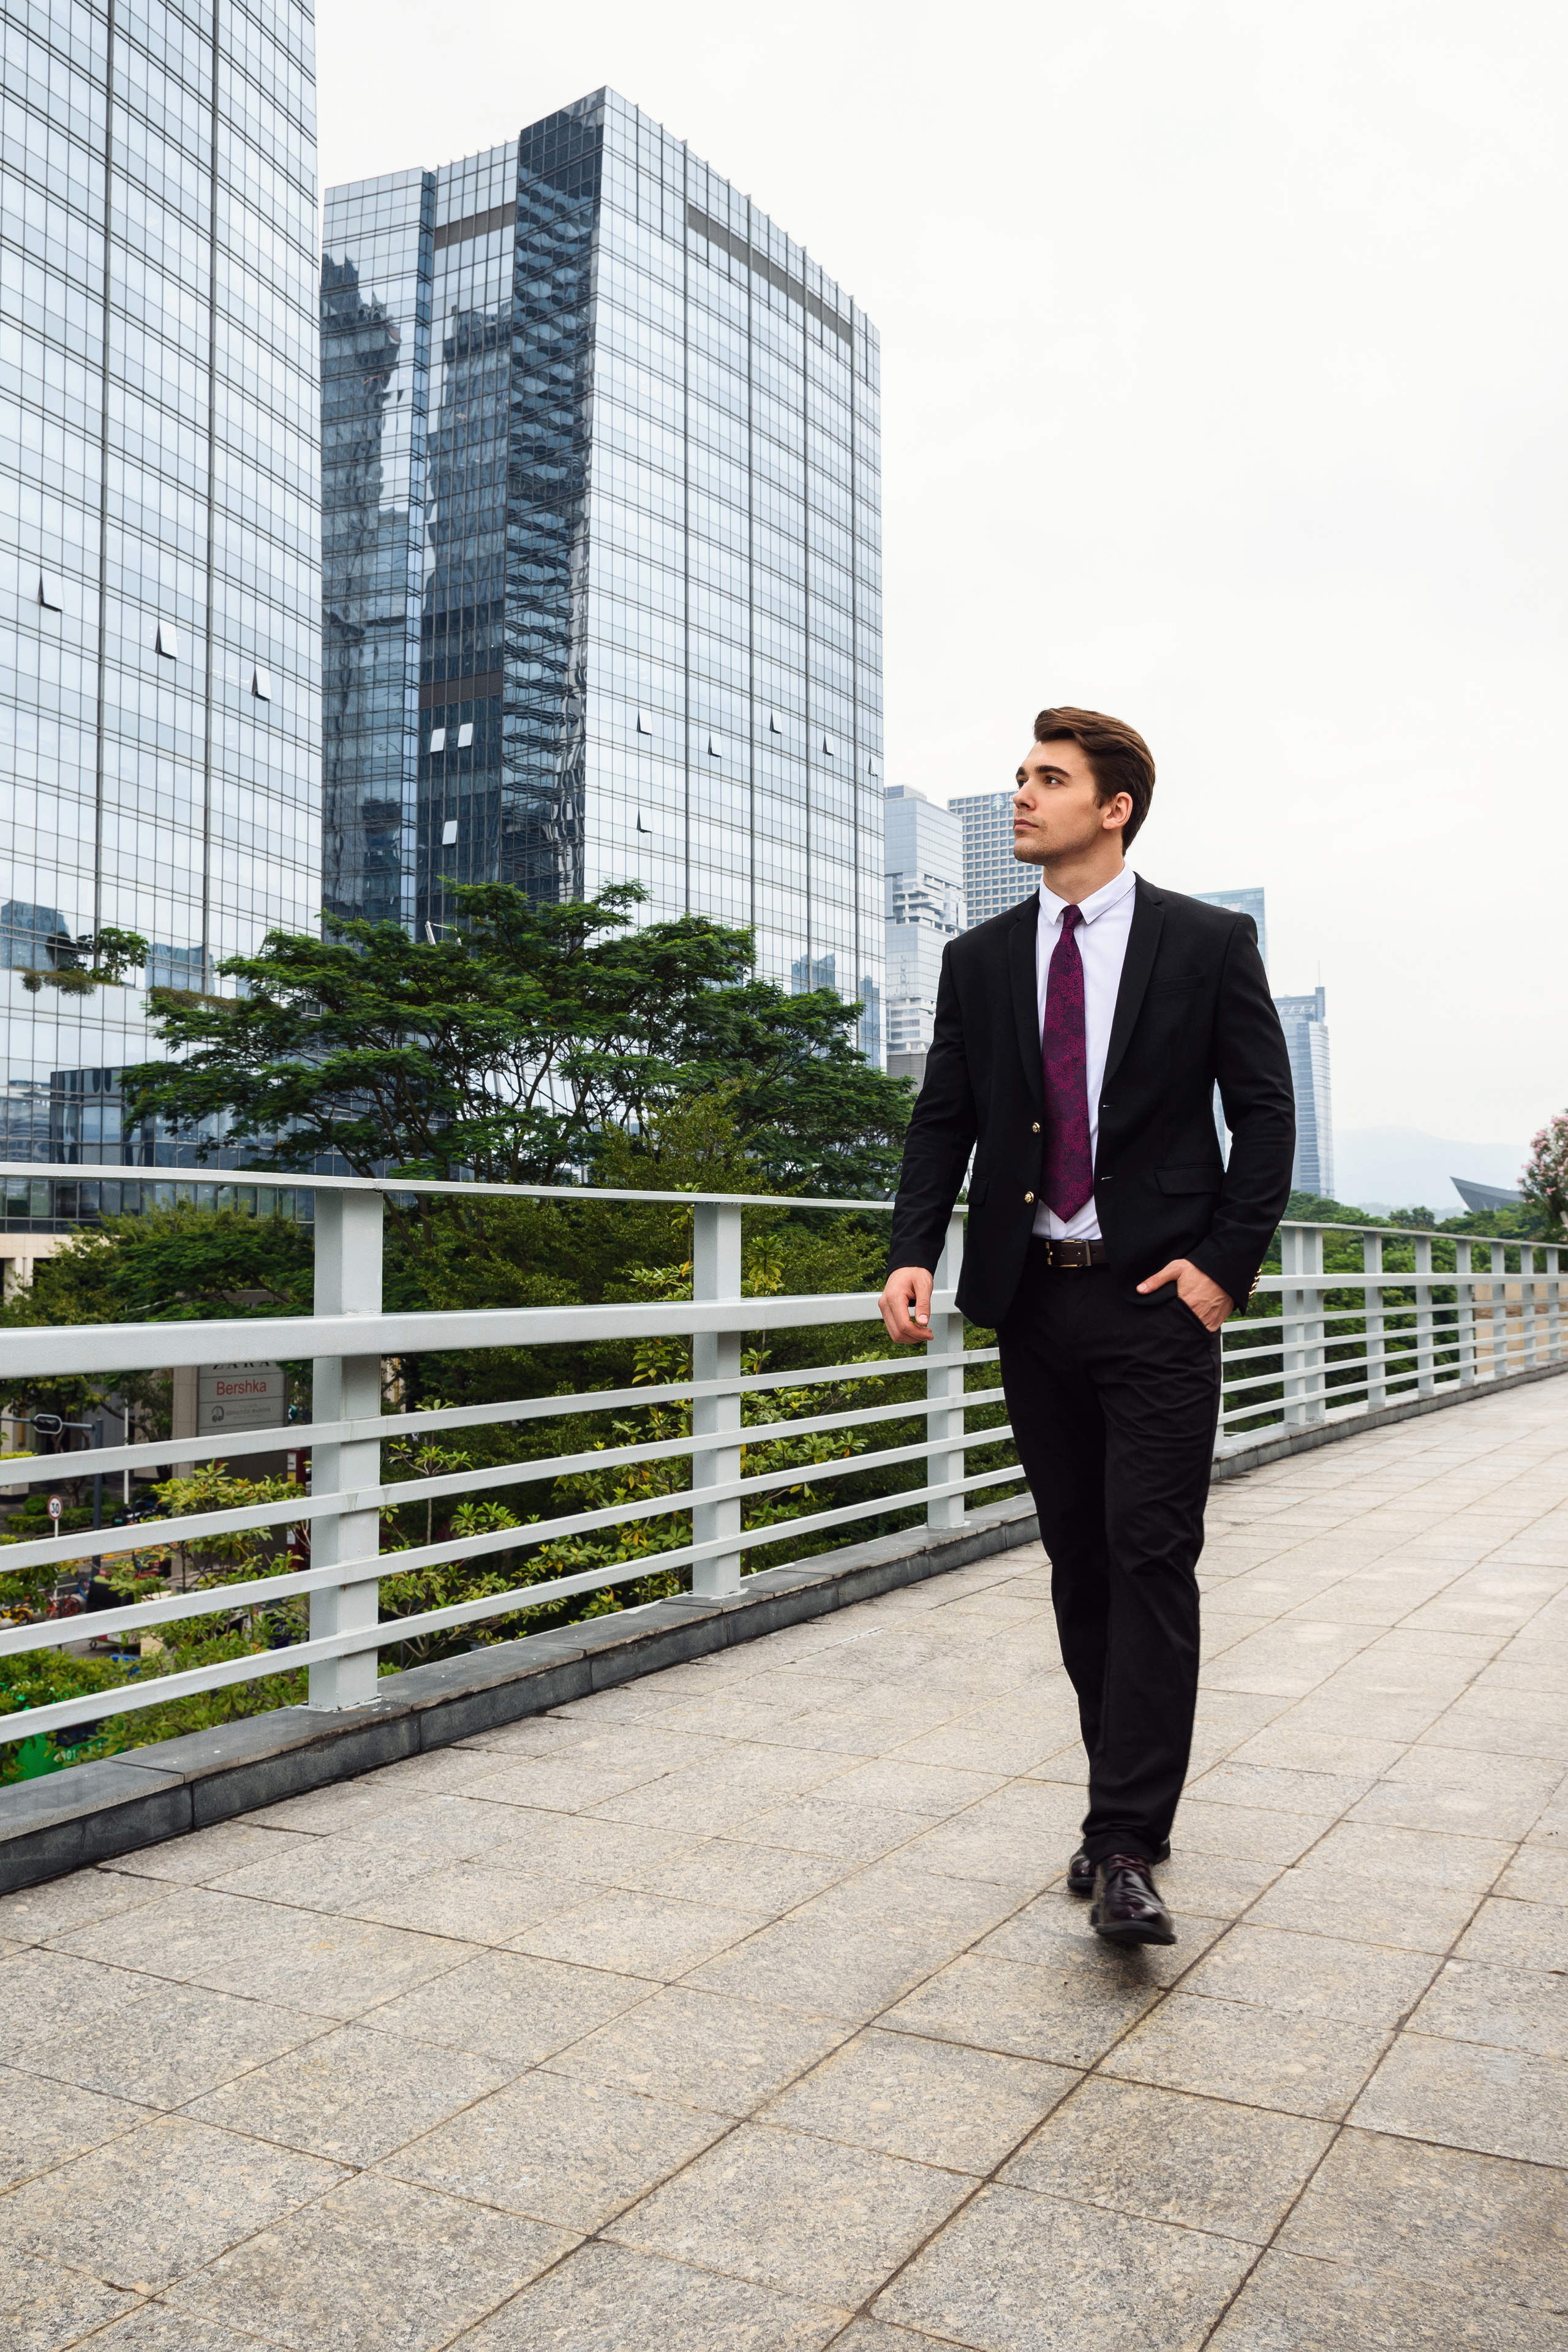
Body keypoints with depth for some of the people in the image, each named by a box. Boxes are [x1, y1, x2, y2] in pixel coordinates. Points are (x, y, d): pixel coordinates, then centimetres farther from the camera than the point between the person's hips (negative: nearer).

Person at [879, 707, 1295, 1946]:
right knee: (1079, 1561, 10)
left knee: (1151, 1561, -7)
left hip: (1157, 1297, -4)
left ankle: (1126, 1847, -2)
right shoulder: (980, 960, 9)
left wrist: (1225, 1263, -9)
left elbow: (1265, 1112, 0)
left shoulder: (1209, 943, 0)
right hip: (1034, 1297, 4)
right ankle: (1130, 1801, 24)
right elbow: (944, 1121, 7)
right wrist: (913, 1252, -8)